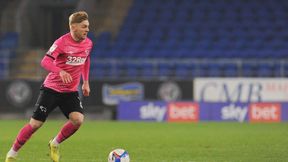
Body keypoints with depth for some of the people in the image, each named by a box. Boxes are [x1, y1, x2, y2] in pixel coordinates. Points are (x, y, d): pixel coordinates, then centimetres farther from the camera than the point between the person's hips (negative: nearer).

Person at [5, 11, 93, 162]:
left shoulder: (88, 43, 1)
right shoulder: (62, 42, -17)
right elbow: (45, 61, -26)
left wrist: (86, 82, 20)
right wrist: (60, 71, -43)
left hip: (71, 91, 4)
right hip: (51, 88, -4)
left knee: (78, 119, -20)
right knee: (35, 124, -4)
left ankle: (55, 144, 5)